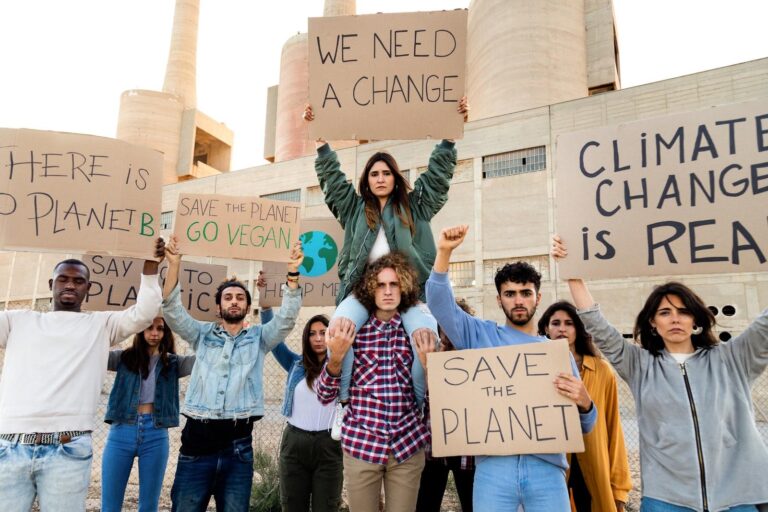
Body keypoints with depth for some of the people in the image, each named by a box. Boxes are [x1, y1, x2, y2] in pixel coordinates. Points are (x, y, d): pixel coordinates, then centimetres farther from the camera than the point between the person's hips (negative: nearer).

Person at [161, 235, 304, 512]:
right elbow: (172, 310, 0)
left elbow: (287, 318, -4)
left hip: (237, 444, 0)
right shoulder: (203, 334, 11)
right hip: (197, 438, 1)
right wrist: (174, 265, -14)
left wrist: (293, 274, -17)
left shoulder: (258, 338, 10)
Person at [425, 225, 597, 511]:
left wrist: (584, 402, -11)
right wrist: (444, 252, -16)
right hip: (493, 466, -1)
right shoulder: (481, 336, 7)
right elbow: (439, 303, -4)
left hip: (546, 466, 2)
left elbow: (583, 426, 12)